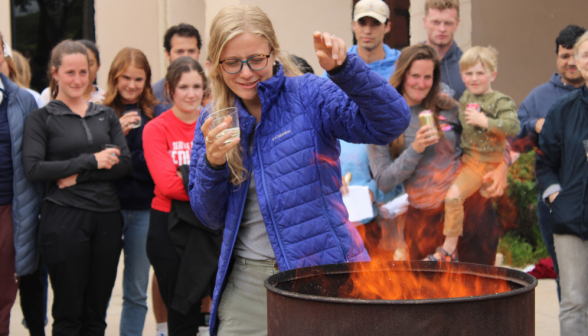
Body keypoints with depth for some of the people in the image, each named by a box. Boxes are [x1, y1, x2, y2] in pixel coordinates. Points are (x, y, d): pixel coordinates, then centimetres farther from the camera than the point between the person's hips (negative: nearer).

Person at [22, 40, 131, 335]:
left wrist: (77, 176, -9)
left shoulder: (105, 115, 14)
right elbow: (33, 169, -10)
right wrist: (90, 161, -12)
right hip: (64, 220, -3)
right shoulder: (41, 118, 3)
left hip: (106, 217, 4)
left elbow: (124, 164, 3)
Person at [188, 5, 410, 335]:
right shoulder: (213, 120, 7)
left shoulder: (308, 95, -5)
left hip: (321, 270, -3)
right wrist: (213, 163, -12)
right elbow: (209, 217, 7)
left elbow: (392, 122, -17)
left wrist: (345, 67, -29)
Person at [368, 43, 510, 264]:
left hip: (471, 206, 1)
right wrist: (415, 149, -16)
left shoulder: (447, 107, 6)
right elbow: (384, 182, -5)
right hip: (426, 218, -1)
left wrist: (502, 166, -3)